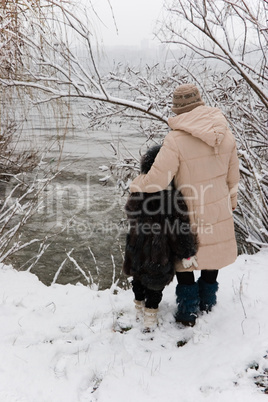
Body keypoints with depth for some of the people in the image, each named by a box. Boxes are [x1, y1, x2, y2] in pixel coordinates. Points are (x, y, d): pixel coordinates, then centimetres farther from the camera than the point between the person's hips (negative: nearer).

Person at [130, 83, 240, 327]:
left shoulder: (177, 139, -25)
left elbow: (157, 180, -28)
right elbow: (233, 176, 4)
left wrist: (135, 186, -7)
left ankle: (188, 310, 23)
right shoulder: (225, 135, -7)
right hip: (219, 210, 5)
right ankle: (207, 300, 40)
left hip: (189, 215, -5)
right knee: (213, 252, 23)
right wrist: (232, 201, 20)